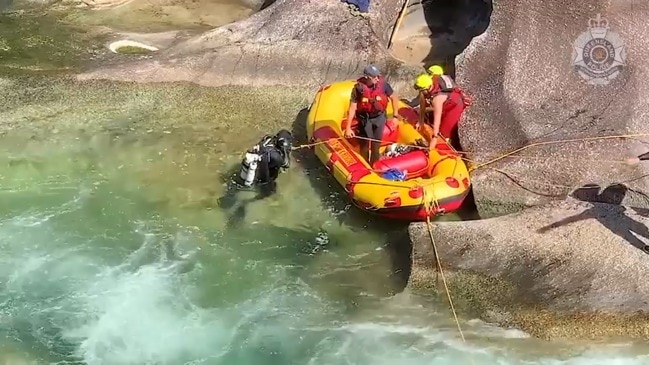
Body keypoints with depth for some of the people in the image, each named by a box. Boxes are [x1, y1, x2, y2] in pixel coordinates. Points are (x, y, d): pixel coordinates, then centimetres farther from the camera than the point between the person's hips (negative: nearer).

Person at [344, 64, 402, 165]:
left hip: (379, 117, 1)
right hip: (365, 118, -1)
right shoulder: (358, 88, -21)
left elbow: (394, 98, -3)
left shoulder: (383, 84, -19)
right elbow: (352, 108, -15)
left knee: (376, 142, 9)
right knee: (365, 143, 3)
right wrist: (348, 128, -16)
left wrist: (395, 116, -4)